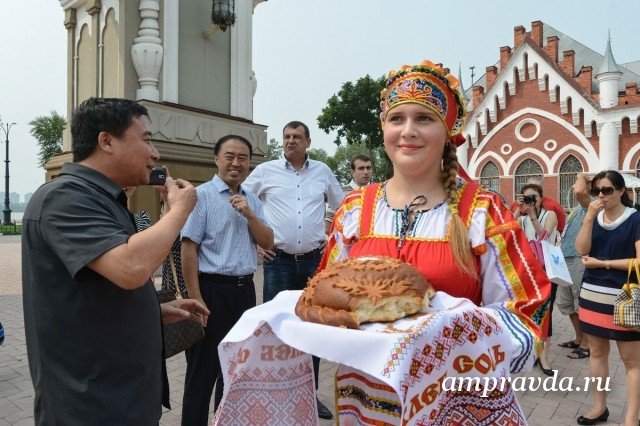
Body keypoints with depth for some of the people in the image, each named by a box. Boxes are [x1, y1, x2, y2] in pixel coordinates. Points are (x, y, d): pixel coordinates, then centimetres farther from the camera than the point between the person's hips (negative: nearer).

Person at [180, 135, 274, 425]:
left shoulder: (252, 201, 11)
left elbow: (268, 242, 4)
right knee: (203, 369, 5)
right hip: (212, 290, -6)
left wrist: (248, 214, -12)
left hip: (245, 290, 7)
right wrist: (196, 299, -16)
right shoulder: (202, 195, -9)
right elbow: (188, 249, -13)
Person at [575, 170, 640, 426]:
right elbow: (581, 250, -6)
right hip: (593, 295, 6)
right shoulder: (595, 217, 8)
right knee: (597, 351, 14)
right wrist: (589, 217, -13)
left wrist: (602, 263, -12)